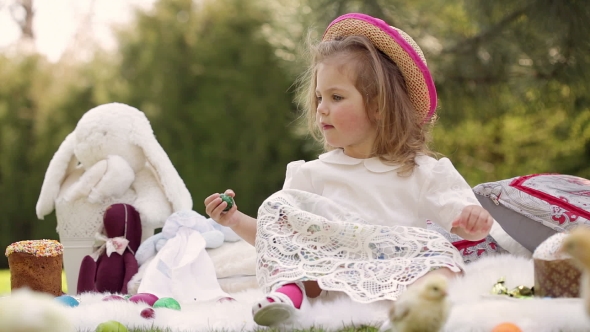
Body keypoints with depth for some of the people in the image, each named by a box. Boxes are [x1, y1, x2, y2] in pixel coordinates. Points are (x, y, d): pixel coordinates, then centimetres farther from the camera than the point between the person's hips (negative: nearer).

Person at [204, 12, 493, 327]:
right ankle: (289, 288, -35)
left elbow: (469, 225, 3)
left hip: (395, 268, -2)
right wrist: (236, 221, 5)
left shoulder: (421, 172, 10)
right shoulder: (313, 174, 19)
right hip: (321, 272, 2)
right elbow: (276, 238, 21)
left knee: (440, 252, -25)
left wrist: (474, 221, -20)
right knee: (274, 209, -10)